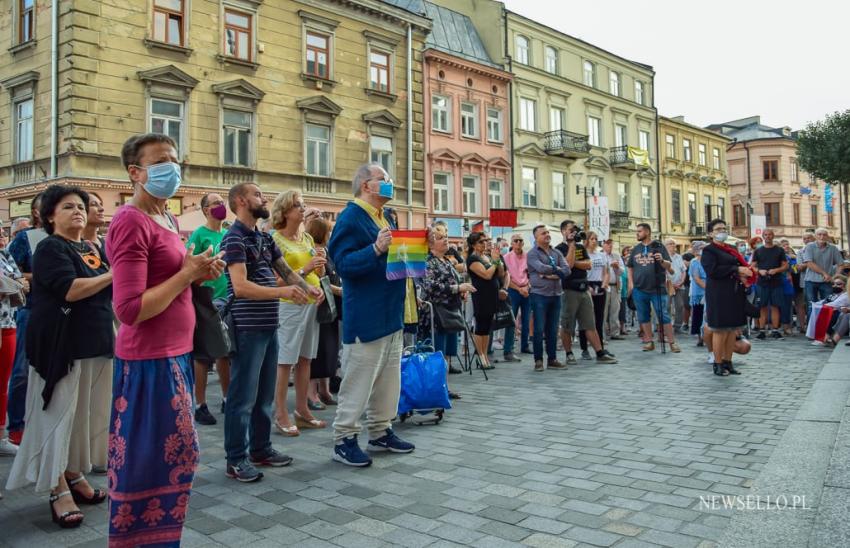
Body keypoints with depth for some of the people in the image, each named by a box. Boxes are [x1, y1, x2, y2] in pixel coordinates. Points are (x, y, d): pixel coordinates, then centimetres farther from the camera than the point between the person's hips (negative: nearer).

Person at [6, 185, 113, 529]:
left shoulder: (94, 249, 15)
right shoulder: (51, 248, -8)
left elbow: (110, 291, 15)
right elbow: (70, 290, -22)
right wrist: (112, 275, -15)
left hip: (95, 342, 7)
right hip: (62, 345, -7)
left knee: (85, 415, 13)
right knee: (59, 414, -1)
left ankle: (74, 474, 26)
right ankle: (58, 491, 6)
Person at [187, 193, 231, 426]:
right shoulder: (199, 234, -7)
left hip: (228, 300, 6)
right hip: (207, 301, -6)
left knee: (225, 352, 14)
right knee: (203, 354, 1)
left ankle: (227, 399, 27)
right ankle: (200, 405, 11)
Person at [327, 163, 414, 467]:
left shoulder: (384, 217, 15)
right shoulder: (351, 217, -13)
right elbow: (343, 263, -22)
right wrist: (376, 249, -33)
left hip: (391, 314, 9)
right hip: (365, 317, -9)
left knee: (388, 379, 16)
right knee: (358, 380, -2)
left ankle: (381, 432, 28)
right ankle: (344, 439, 10)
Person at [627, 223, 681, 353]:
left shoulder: (659, 247, -1)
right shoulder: (635, 249, 11)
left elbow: (669, 266, -3)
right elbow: (630, 267, 17)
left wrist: (662, 260, -24)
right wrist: (631, 283, 6)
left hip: (657, 289, -4)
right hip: (639, 289, 4)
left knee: (664, 316, -4)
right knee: (644, 317, 8)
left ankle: (672, 342, 0)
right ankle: (649, 342, 17)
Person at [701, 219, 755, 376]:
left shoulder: (731, 250, 18)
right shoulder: (708, 250, -5)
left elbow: (741, 266, 22)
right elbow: (712, 270, -17)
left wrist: (742, 275, -2)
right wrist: (737, 270, -17)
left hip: (734, 293, 7)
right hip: (718, 295, -7)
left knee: (733, 329, 8)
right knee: (720, 330, -4)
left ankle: (728, 362, 17)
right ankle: (718, 364, 4)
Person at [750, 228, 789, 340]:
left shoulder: (779, 250, 9)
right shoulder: (758, 251, 9)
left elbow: (785, 266, 7)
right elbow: (752, 266, 8)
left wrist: (776, 270, -12)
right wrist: (760, 271, -13)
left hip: (776, 283, 0)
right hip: (762, 283, 0)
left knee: (775, 307, 1)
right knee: (762, 307, 1)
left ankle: (775, 330, 7)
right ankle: (762, 330, 4)